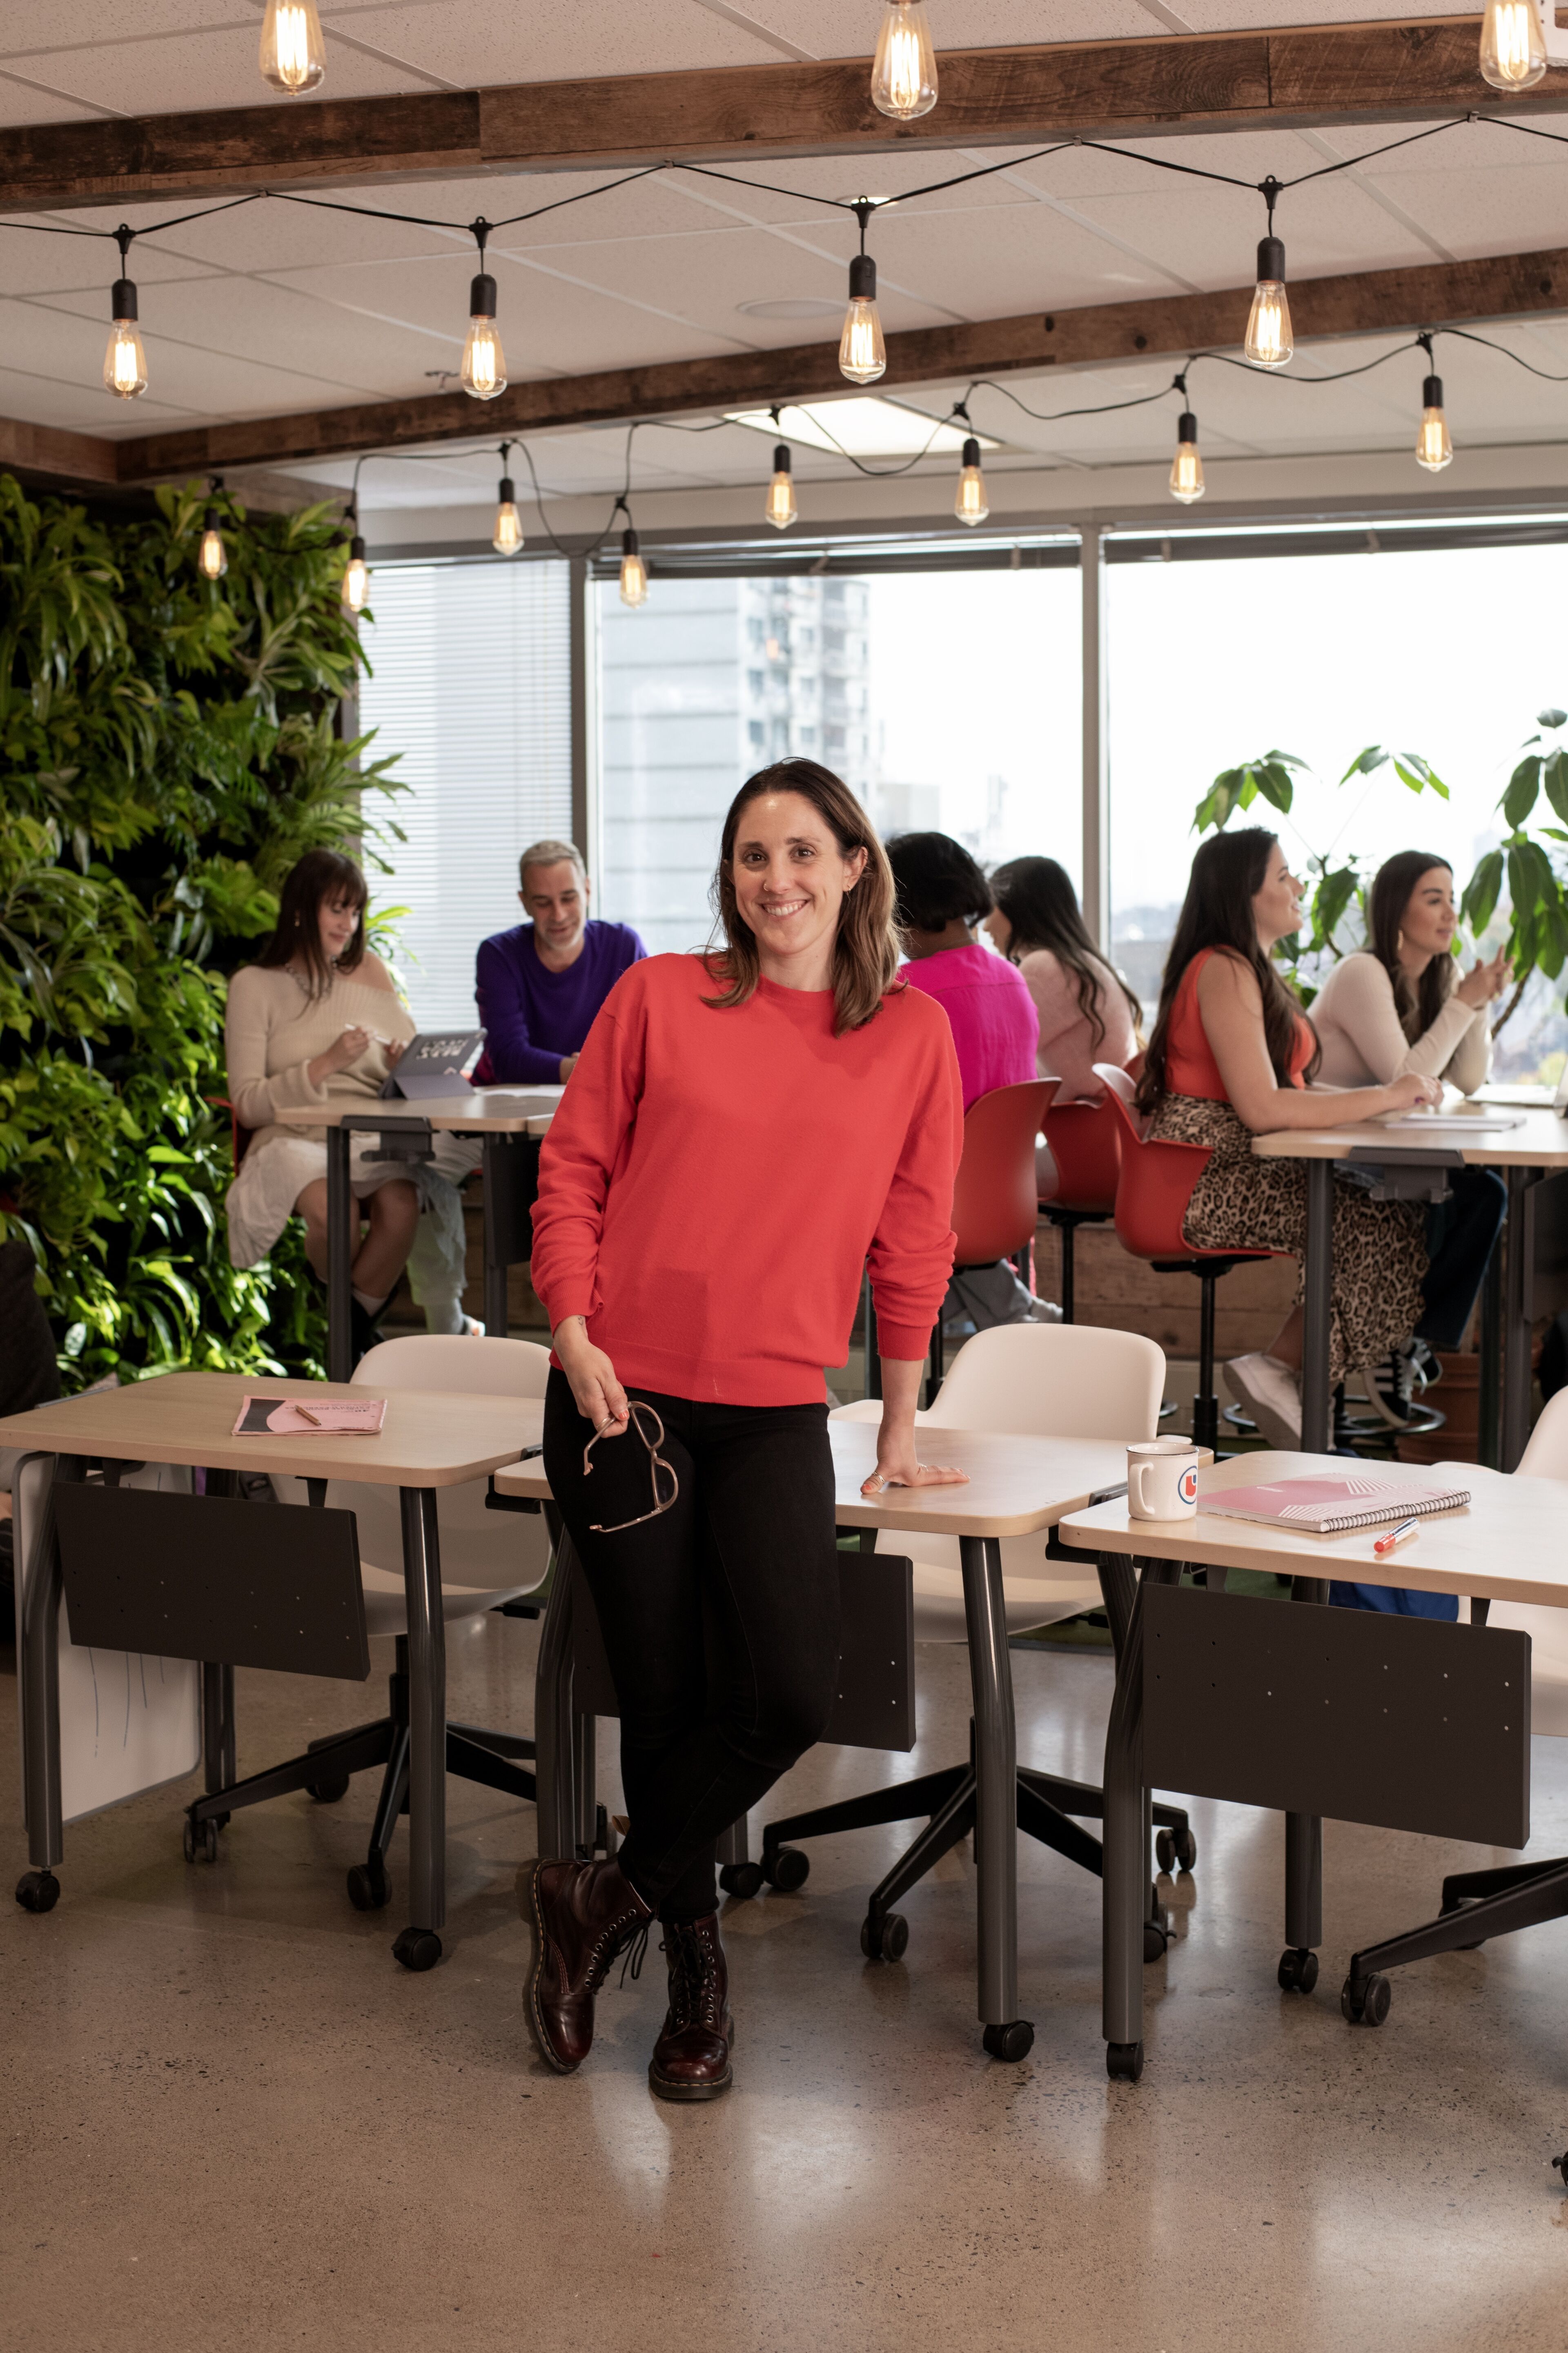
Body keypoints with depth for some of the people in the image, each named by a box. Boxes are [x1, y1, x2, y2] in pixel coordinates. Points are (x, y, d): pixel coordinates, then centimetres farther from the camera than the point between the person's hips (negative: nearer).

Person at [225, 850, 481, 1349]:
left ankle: (355, 1330, -14)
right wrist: (325, 1065, -13)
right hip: (297, 1139, -2)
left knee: (401, 1203, -34)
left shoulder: (370, 973, 19)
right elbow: (247, 1105, -1)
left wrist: (407, 1067, -5)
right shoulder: (256, 985, 8)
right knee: (332, 1209, -36)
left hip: (375, 1139, 2)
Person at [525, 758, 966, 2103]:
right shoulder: (659, 998, 3)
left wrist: (901, 1424, 11)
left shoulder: (912, 1034, 5)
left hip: (776, 1410, 1)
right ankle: (696, 1971, 24)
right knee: (667, 1700, 2)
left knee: (793, 1690, -16)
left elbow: (913, 1237, 8)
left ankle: (612, 1897, 8)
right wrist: (575, 1331, -7)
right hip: (625, 1394, 0)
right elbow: (573, 1168, 6)